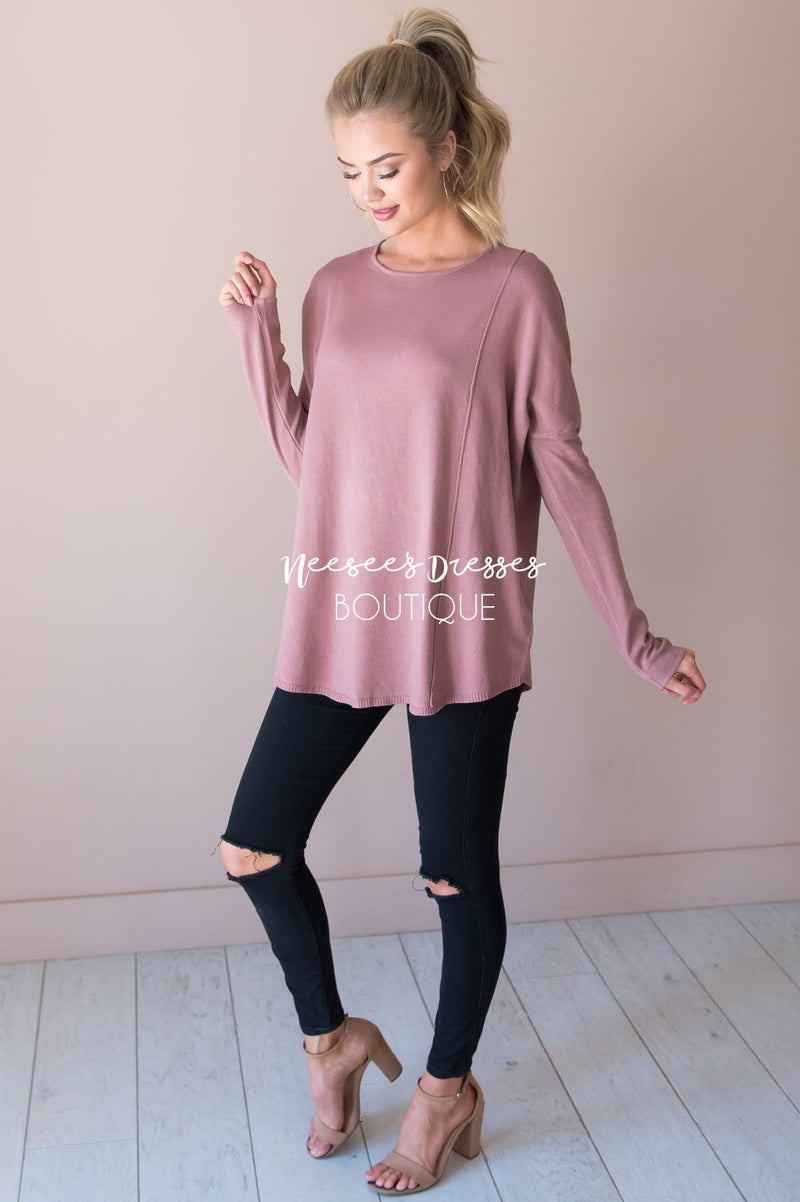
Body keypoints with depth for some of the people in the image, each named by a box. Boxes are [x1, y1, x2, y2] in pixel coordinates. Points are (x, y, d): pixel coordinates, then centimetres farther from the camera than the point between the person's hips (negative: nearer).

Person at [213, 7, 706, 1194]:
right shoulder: (336, 287, 8)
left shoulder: (516, 287, -5)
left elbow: (562, 467, -4)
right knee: (254, 844, 7)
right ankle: (333, 1039, 33)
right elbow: (306, 456, 9)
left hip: (463, 627, -4)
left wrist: (634, 634, -5)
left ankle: (448, 1090, 33)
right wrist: (257, 330, -1)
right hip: (338, 620, 5)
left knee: (459, 873, 8)